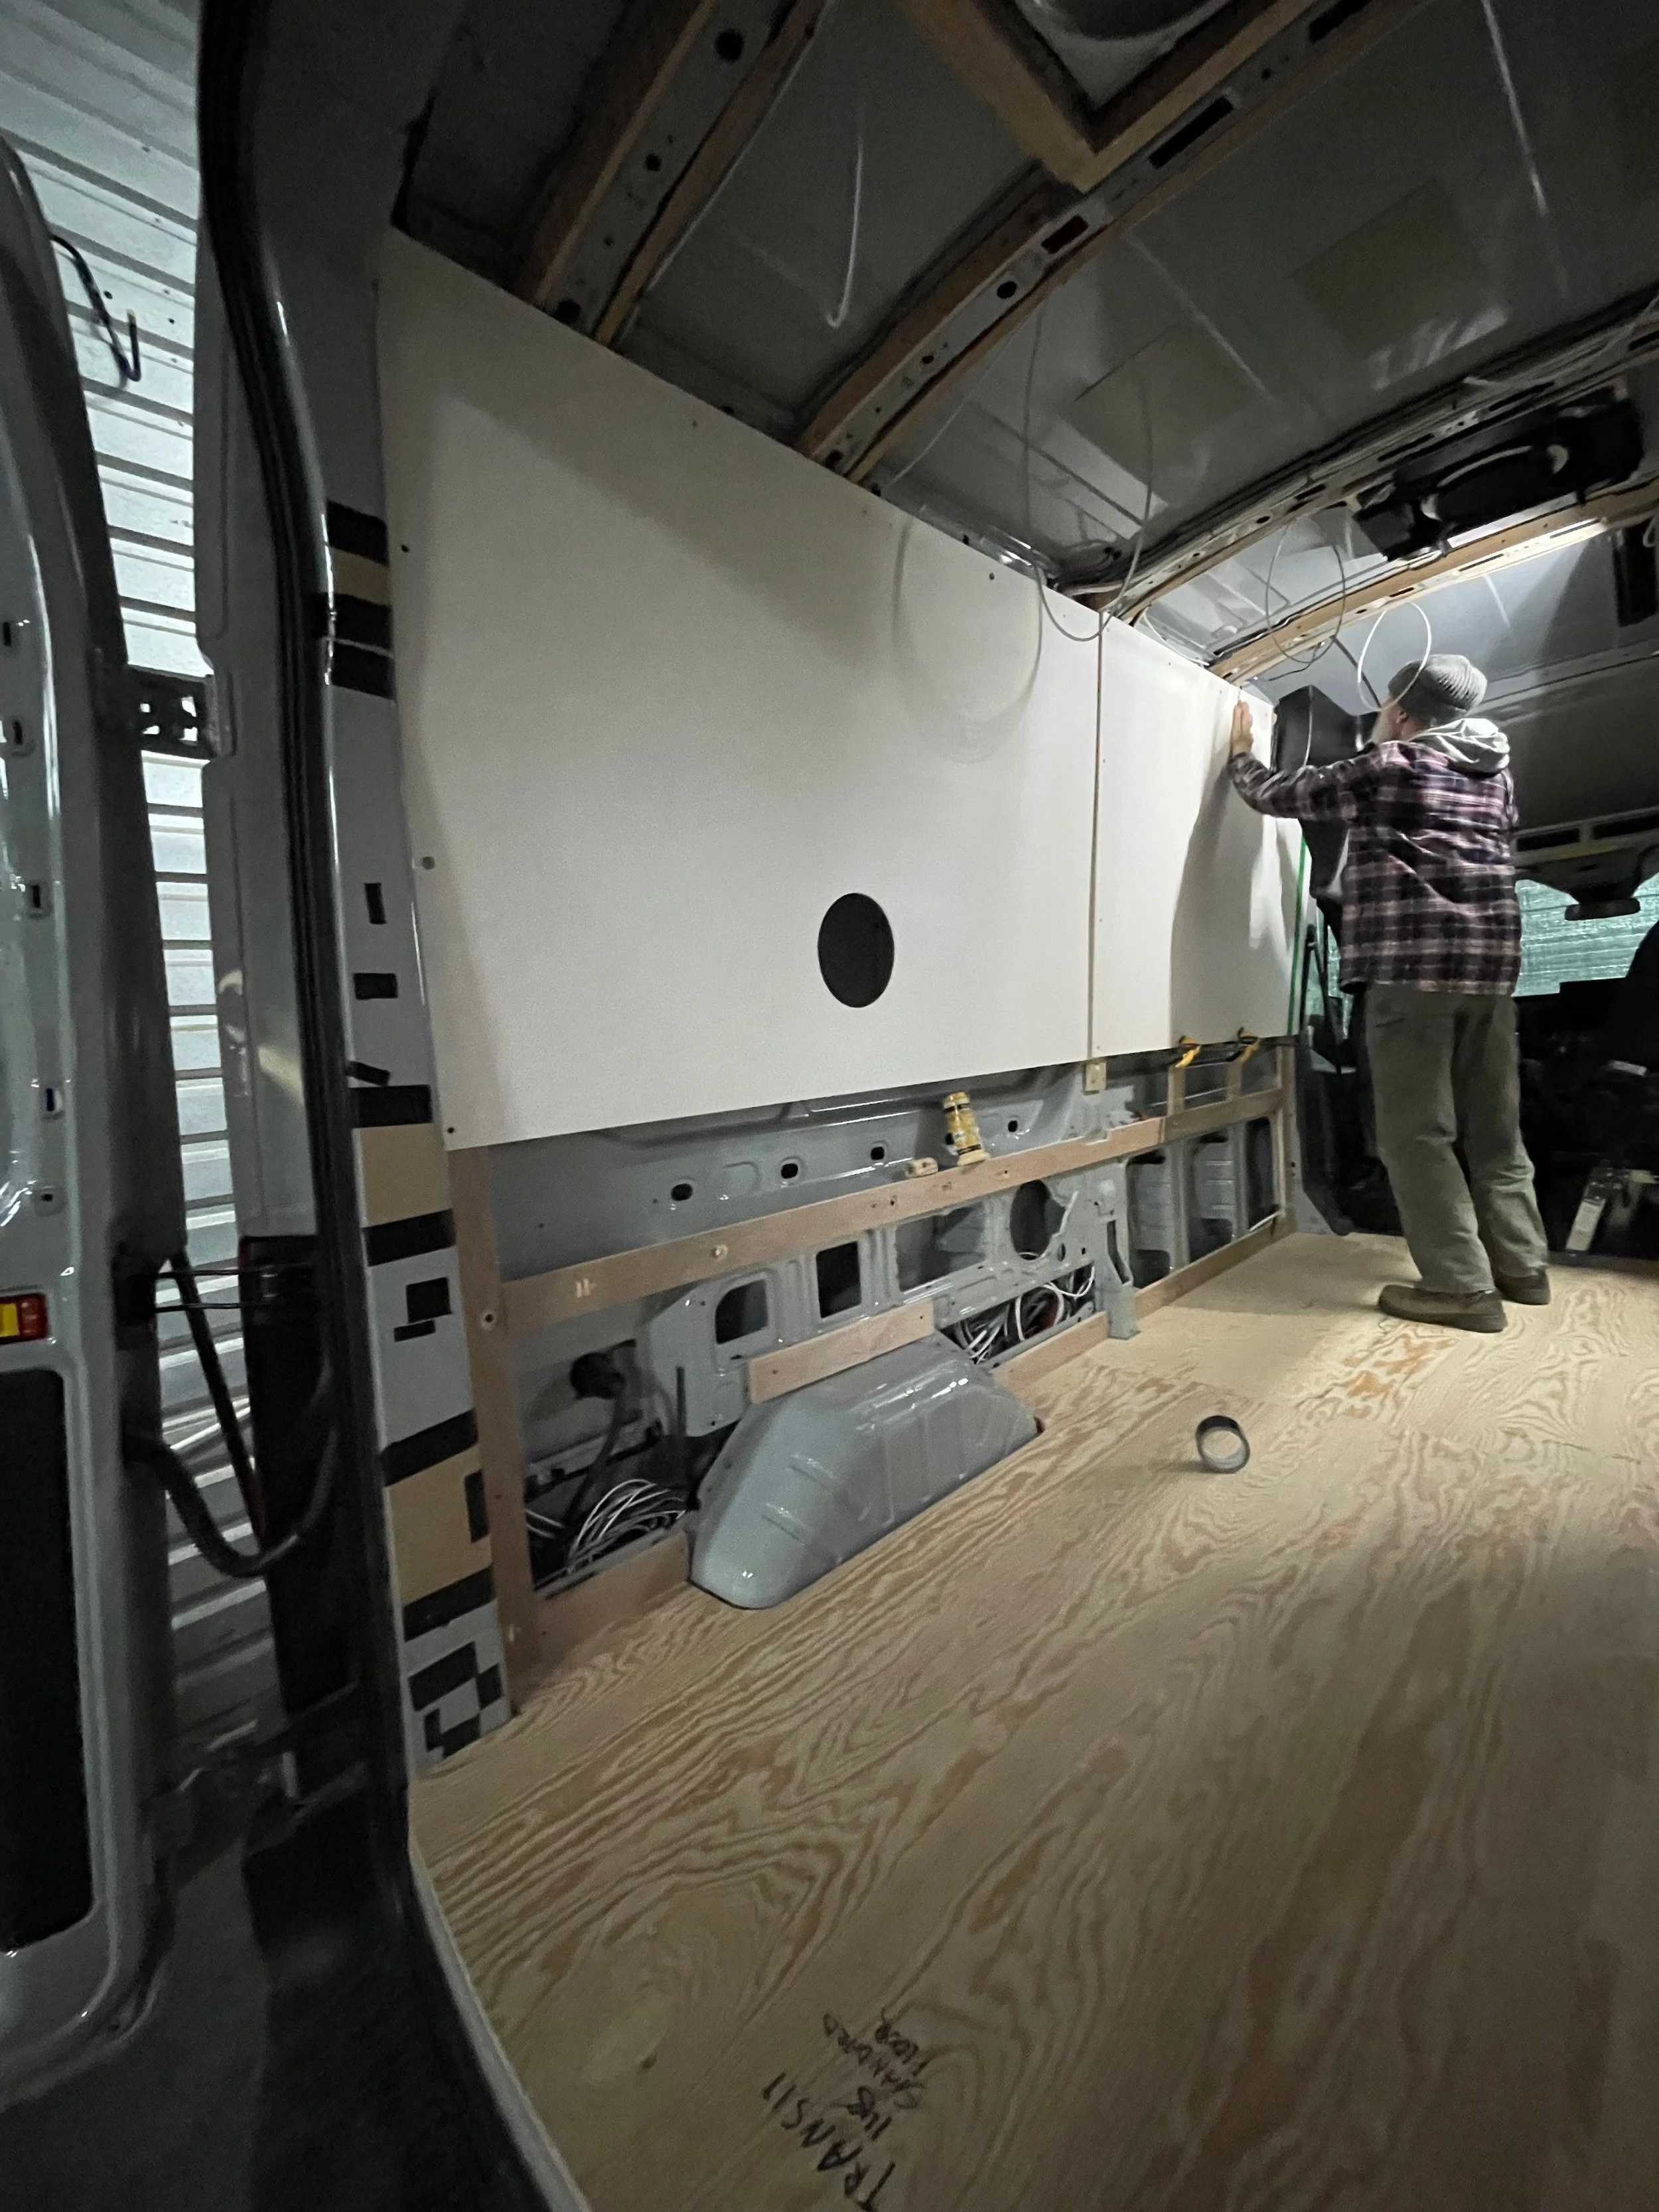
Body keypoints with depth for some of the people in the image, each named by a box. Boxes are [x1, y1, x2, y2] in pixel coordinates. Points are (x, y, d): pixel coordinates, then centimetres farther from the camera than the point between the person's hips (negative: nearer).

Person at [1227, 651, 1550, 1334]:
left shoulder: (1386, 766, 0)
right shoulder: (1495, 772, 20)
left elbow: (1278, 795, 8)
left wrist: (1240, 754, 27)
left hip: (1414, 966, -7)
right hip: (1491, 966, 8)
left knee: (1416, 1132, -5)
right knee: (1495, 1128, 13)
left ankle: (1461, 1285, -5)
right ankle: (1522, 1265, 20)